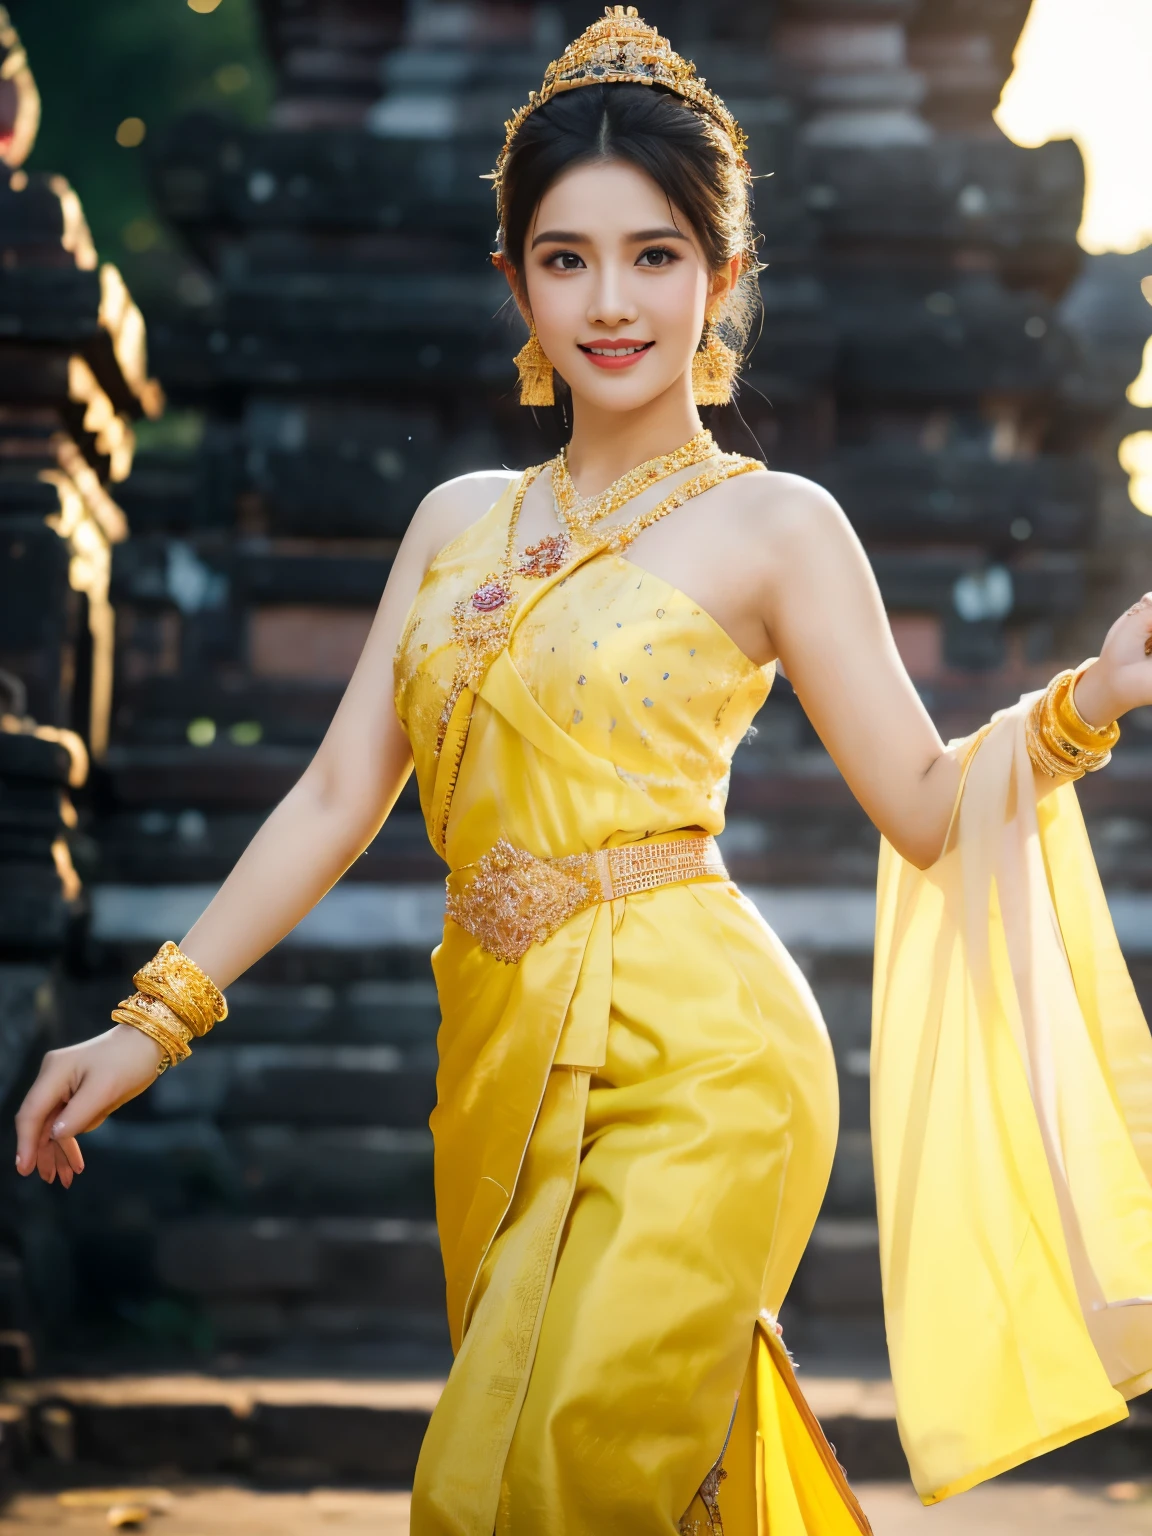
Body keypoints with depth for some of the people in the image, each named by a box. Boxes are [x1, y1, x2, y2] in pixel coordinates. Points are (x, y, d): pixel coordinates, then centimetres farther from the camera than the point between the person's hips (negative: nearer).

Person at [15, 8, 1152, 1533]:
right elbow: (340, 792, 13)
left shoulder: (772, 526, 0)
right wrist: (154, 1020, 7)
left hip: (690, 1068, -5)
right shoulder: (461, 521, 14)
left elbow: (929, 809, 1)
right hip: (501, 1063, 5)